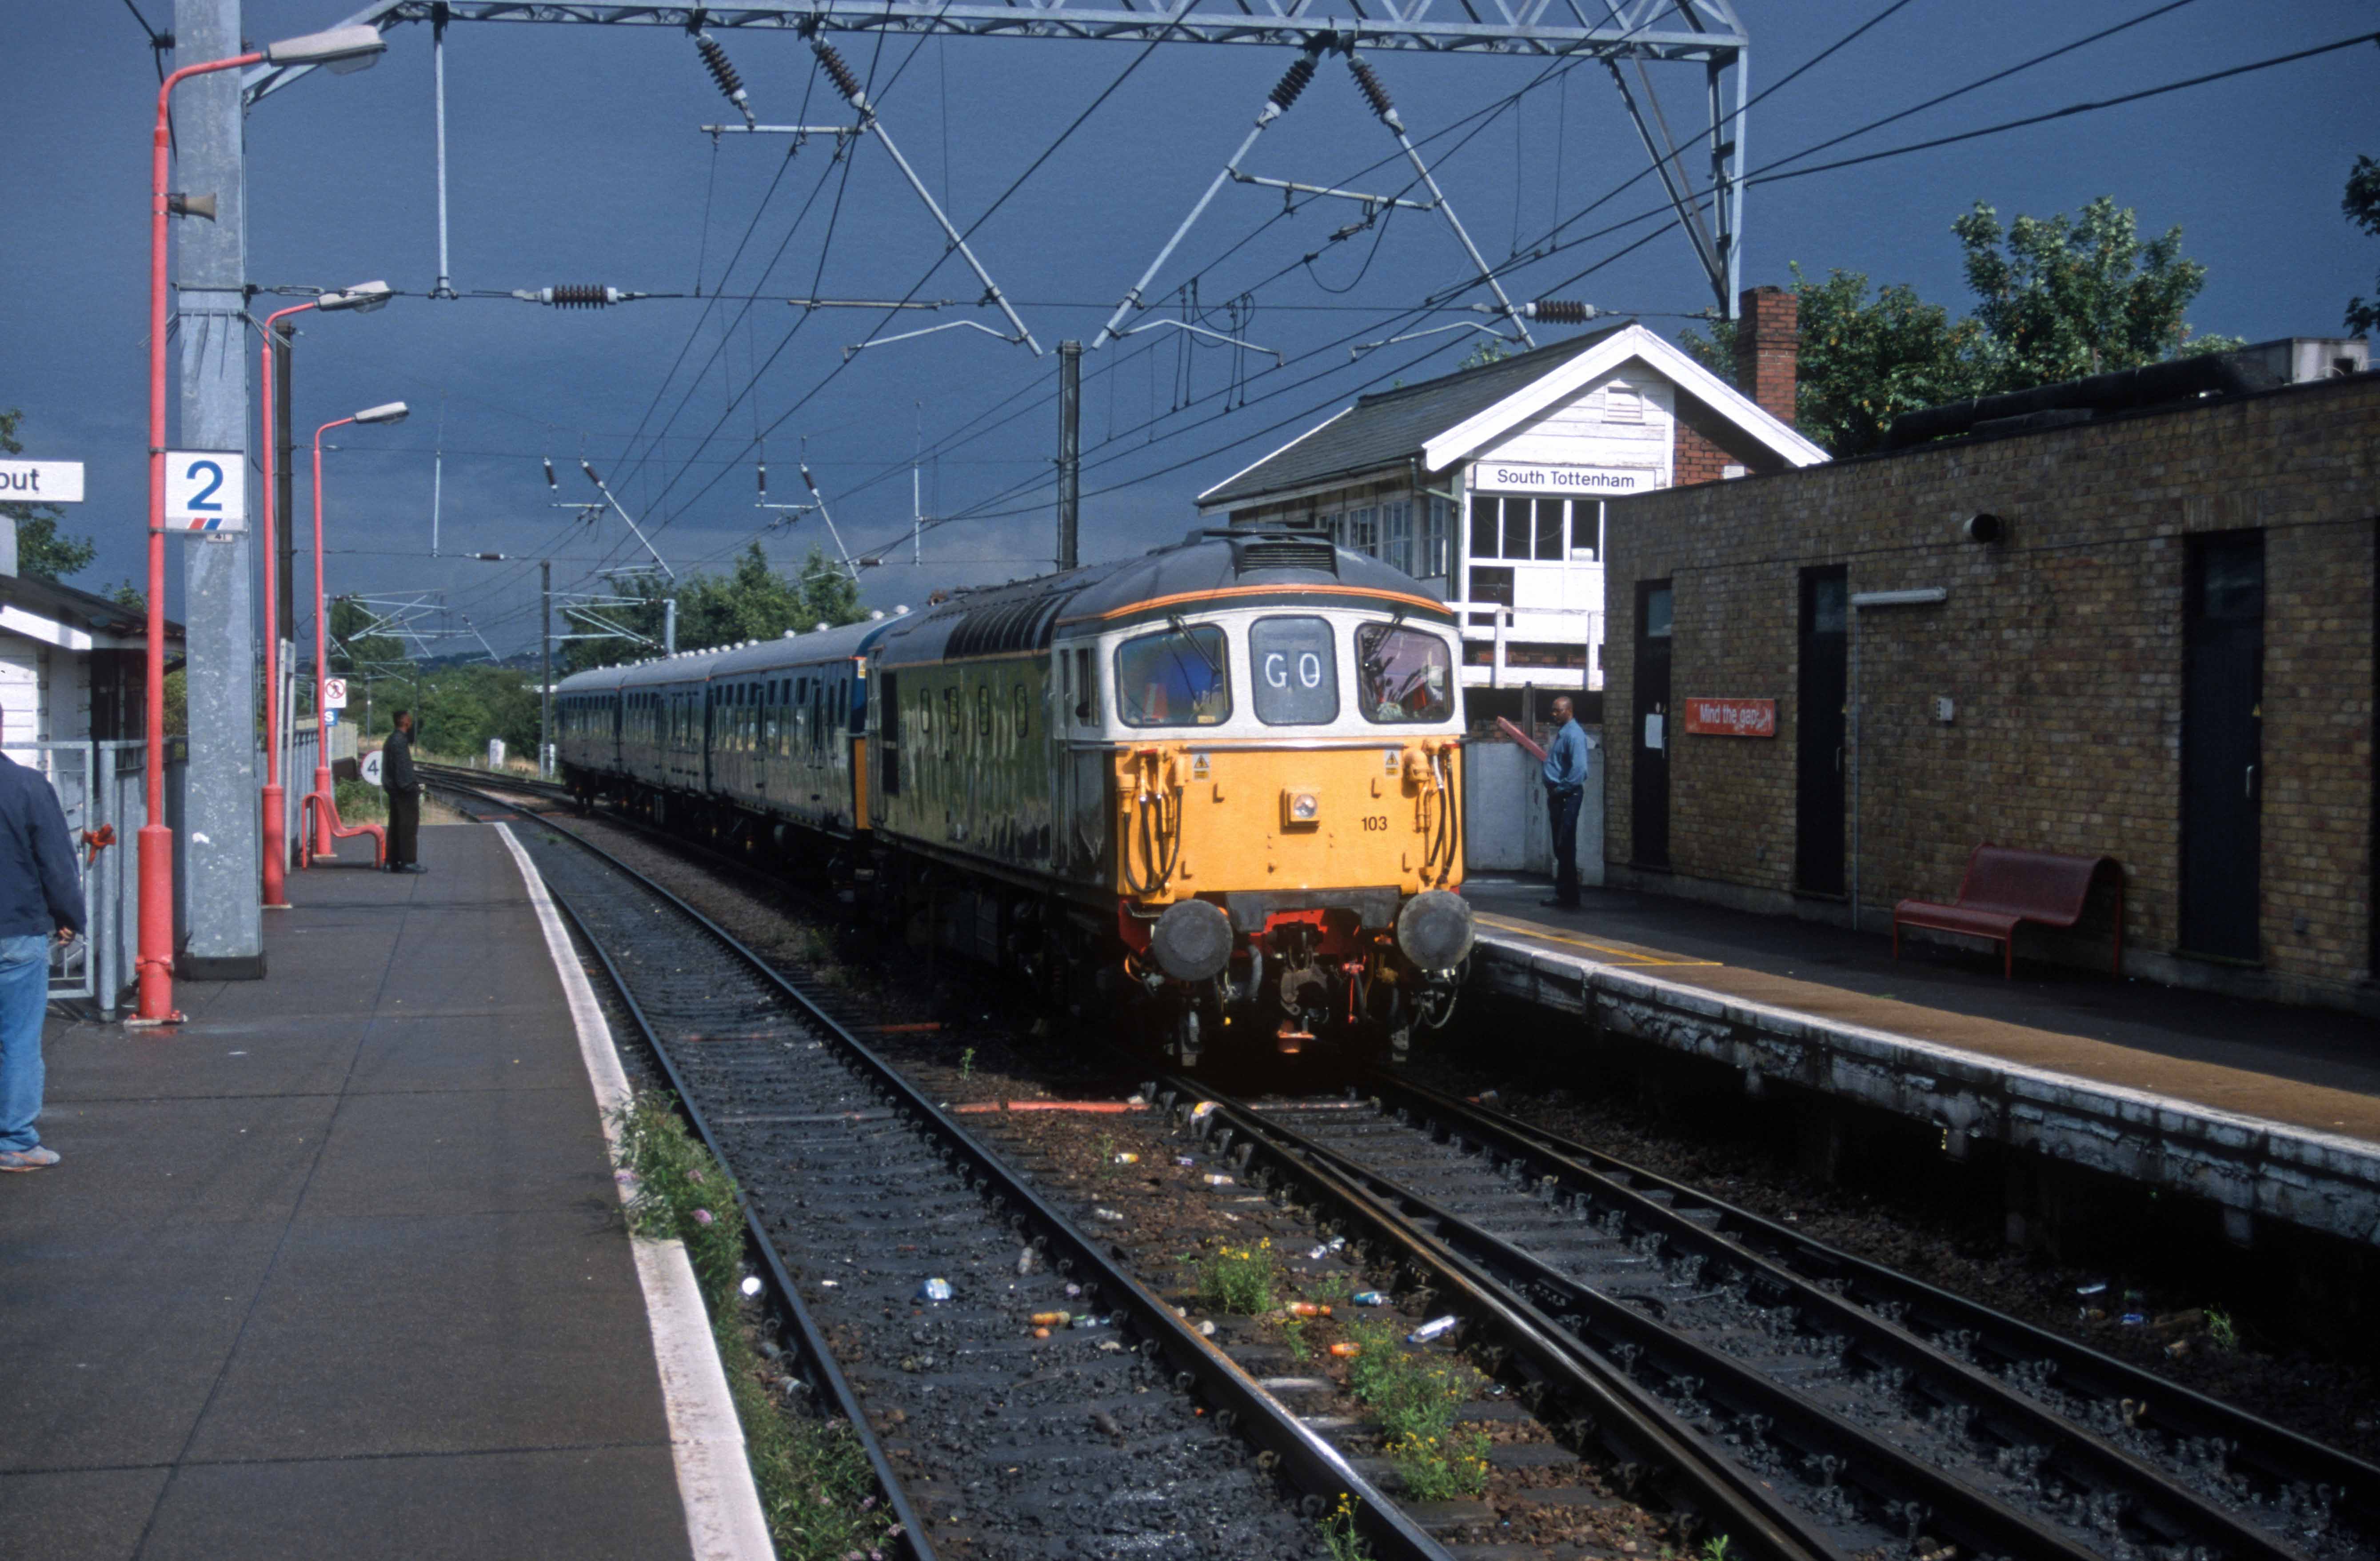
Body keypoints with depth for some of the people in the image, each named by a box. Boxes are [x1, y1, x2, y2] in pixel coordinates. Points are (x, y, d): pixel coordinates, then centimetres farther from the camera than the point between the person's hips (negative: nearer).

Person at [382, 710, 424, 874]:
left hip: (394, 790, 10)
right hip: (404, 791, -10)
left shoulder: (392, 739, 15)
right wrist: (410, 786, -19)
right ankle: (409, 862, -8)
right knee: (409, 825, -7)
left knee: (395, 826, 12)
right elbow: (402, 767, -20)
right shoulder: (400, 740, -16)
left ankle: (394, 862, 15)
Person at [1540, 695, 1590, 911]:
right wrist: (1553, 790, 12)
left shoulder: (1574, 734, -14)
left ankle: (1569, 897, -5)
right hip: (1558, 795, 10)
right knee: (1560, 848, 13)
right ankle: (1562, 894, 19)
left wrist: (1562, 789, -17)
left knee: (1566, 847, -8)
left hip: (1568, 796, -10)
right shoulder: (1561, 733, 17)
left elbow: (1579, 768, -23)